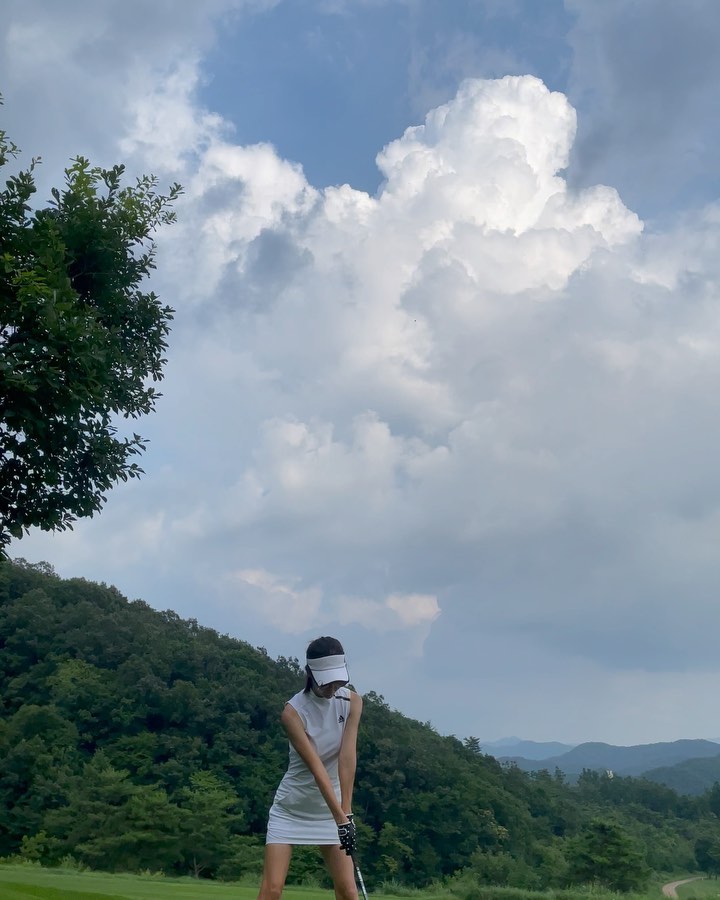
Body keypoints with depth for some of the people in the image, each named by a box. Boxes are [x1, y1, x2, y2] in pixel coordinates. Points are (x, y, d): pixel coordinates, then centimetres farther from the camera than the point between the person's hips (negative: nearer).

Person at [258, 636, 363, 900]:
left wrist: (347, 813, -24)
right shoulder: (293, 712, -20)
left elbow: (347, 756, -18)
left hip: (330, 808, 3)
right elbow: (316, 768, -26)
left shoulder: (352, 702, -10)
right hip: (291, 808, -3)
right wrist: (341, 818, -32)